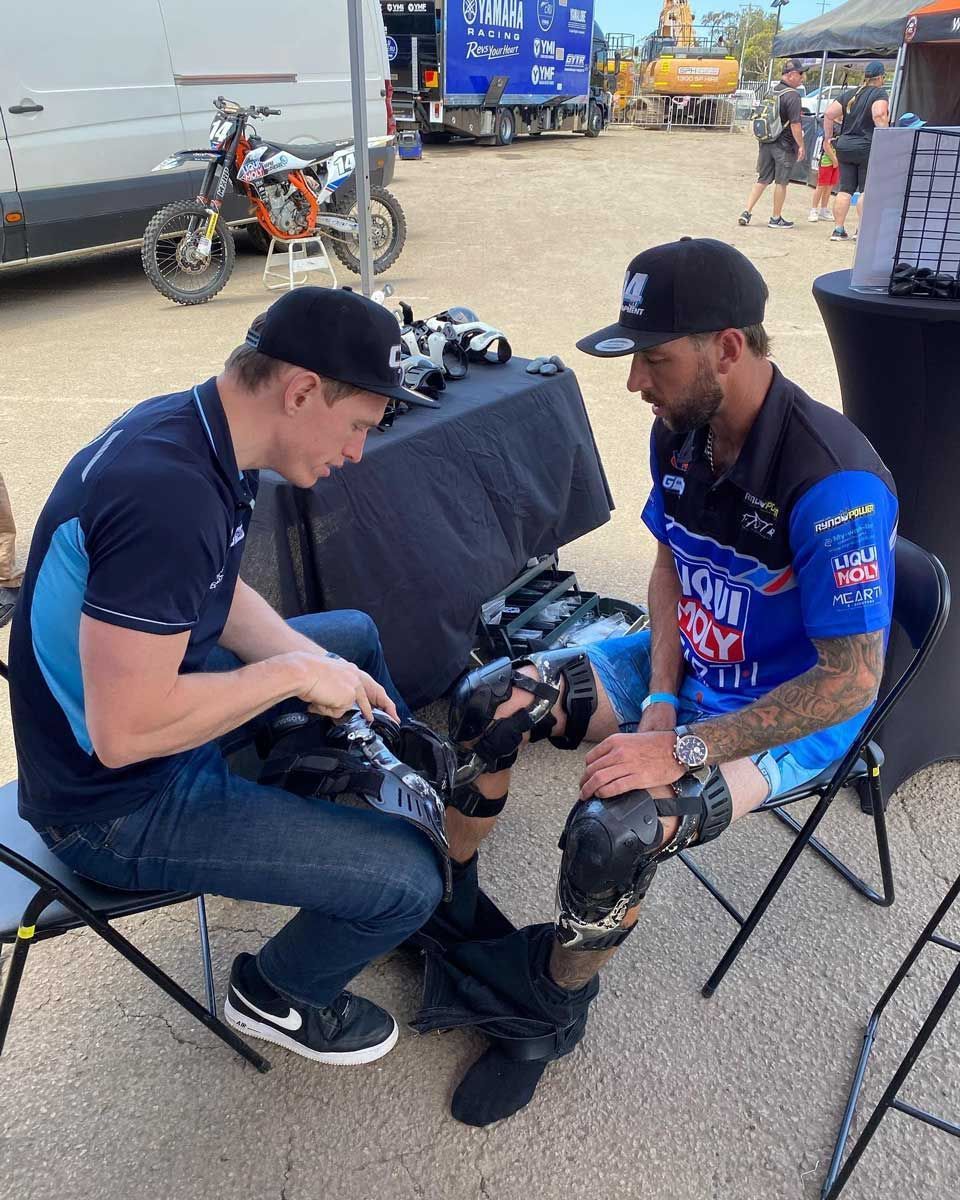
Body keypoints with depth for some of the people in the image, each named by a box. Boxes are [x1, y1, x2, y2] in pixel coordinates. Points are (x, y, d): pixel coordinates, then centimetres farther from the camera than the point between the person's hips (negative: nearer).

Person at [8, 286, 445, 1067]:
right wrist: (295, 673, -21)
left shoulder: (188, 428, -3)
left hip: (146, 686, 10)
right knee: (406, 880, -12)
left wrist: (326, 669, -4)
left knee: (355, 636, 21)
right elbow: (126, 732, -34)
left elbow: (218, 594, 9)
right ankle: (276, 995, 18)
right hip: (120, 802, -9)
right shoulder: (168, 495, -34)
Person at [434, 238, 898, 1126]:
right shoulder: (681, 431, -8)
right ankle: (448, 900, 17)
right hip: (686, 665, 7)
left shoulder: (834, 483, -31)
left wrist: (681, 749, -29)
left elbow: (851, 679, -27)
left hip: (794, 712, -7)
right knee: (486, 703, -5)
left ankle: (551, 1011, 2)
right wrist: (658, 699, -9)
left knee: (611, 830, -30)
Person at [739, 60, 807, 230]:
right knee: (781, 182, 4)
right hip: (785, 145, -7)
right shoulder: (792, 95, -15)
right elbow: (795, 124, -19)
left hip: (766, 143, 7)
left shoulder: (773, 92, 9)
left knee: (762, 180, 13)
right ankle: (776, 219, 11)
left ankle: (746, 212, 5)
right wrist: (801, 145, -13)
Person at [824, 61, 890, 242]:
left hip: (844, 146, 5)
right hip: (868, 147, -5)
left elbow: (829, 114, 7)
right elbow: (879, 115, -24)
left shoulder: (849, 94, 11)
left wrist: (828, 137, 15)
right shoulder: (880, 93, -6)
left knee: (845, 190, 7)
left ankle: (838, 229, 7)